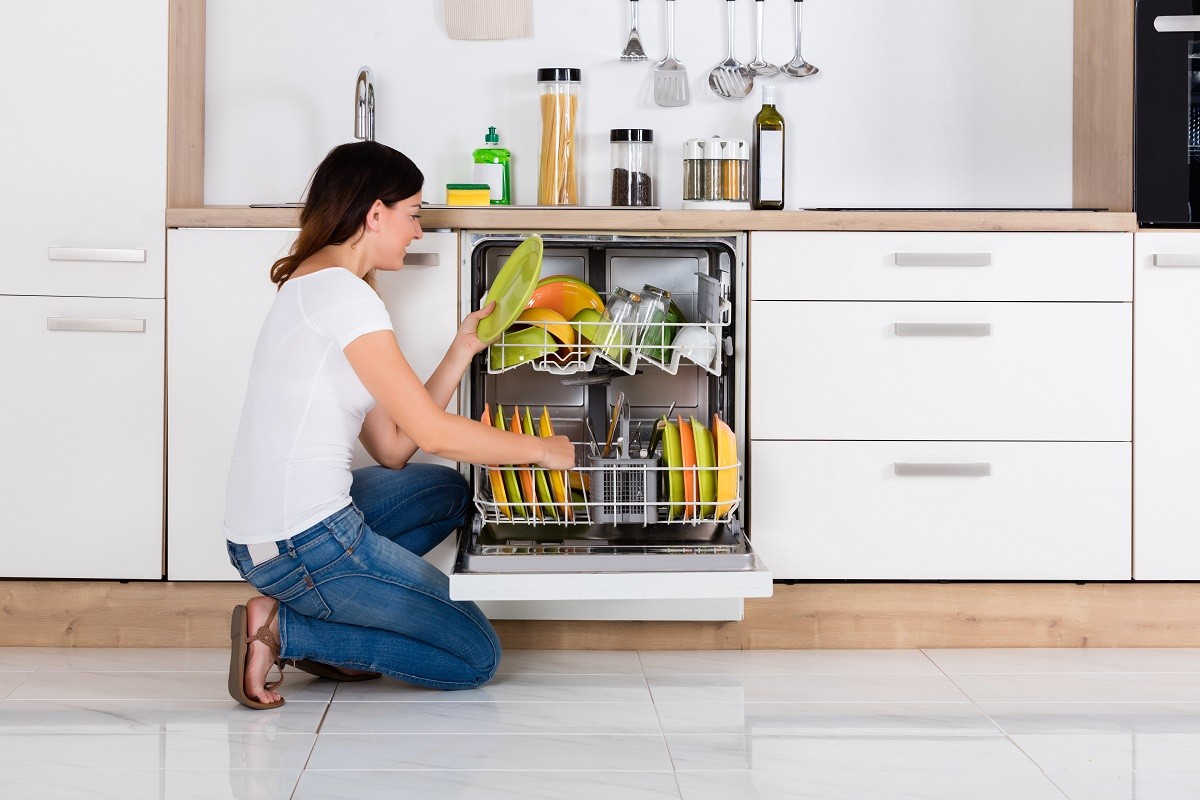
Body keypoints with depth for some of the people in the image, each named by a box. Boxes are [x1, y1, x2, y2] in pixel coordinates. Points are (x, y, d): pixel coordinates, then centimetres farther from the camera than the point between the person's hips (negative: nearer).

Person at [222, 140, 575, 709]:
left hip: (266, 532, 10)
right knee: (476, 658, 2)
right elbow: (433, 432, -15)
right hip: (302, 546, -10)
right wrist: (540, 449, -2)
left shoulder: (314, 288, 16)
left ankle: (320, 621, 12)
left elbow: (393, 447, 11)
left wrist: (463, 350, 11)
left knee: (447, 491, 28)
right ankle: (283, 630, -4)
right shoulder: (341, 290, -15)